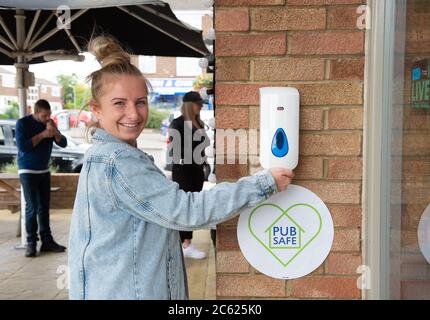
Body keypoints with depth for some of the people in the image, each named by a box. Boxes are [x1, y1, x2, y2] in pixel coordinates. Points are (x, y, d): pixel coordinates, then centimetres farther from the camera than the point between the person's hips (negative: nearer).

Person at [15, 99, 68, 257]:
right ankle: (31, 243, -1)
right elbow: (22, 146, -18)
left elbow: (63, 143, 1)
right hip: (28, 171, -5)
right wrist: (42, 135, -19)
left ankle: (47, 241, 9)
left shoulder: (49, 123, 6)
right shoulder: (23, 123, -7)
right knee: (32, 207, -7)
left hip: (44, 171, 5)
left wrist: (54, 131, -16)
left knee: (44, 207, 5)